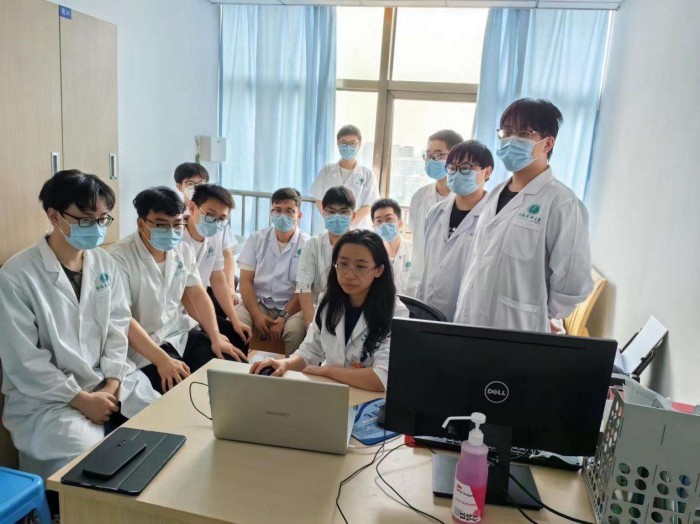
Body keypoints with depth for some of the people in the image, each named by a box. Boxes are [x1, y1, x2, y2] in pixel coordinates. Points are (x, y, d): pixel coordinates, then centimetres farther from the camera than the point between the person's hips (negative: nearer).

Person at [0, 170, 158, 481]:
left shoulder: (104, 262, 3)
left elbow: (117, 325, 5)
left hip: (108, 381, 5)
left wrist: (111, 384, -7)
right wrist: (81, 399, -15)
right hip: (45, 397, -5)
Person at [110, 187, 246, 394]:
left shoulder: (183, 250, 4)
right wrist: (162, 360, -28)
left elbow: (197, 294, 10)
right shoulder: (120, 257, -17)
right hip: (143, 347, -6)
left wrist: (216, 338, -2)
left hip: (182, 333, 7)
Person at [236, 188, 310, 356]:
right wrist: (256, 316, -12)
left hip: (291, 307, -2)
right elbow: (246, 281, 1)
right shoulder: (257, 239, 6)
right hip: (257, 302, 2)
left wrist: (283, 318, -16)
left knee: (296, 330, -32)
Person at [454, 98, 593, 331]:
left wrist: (537, 319, -3)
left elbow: (573, 284, -15)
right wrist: (464, 311, 10)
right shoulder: (496, 194, 10)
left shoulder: (561, 203, -13)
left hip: (518, 335, -6)